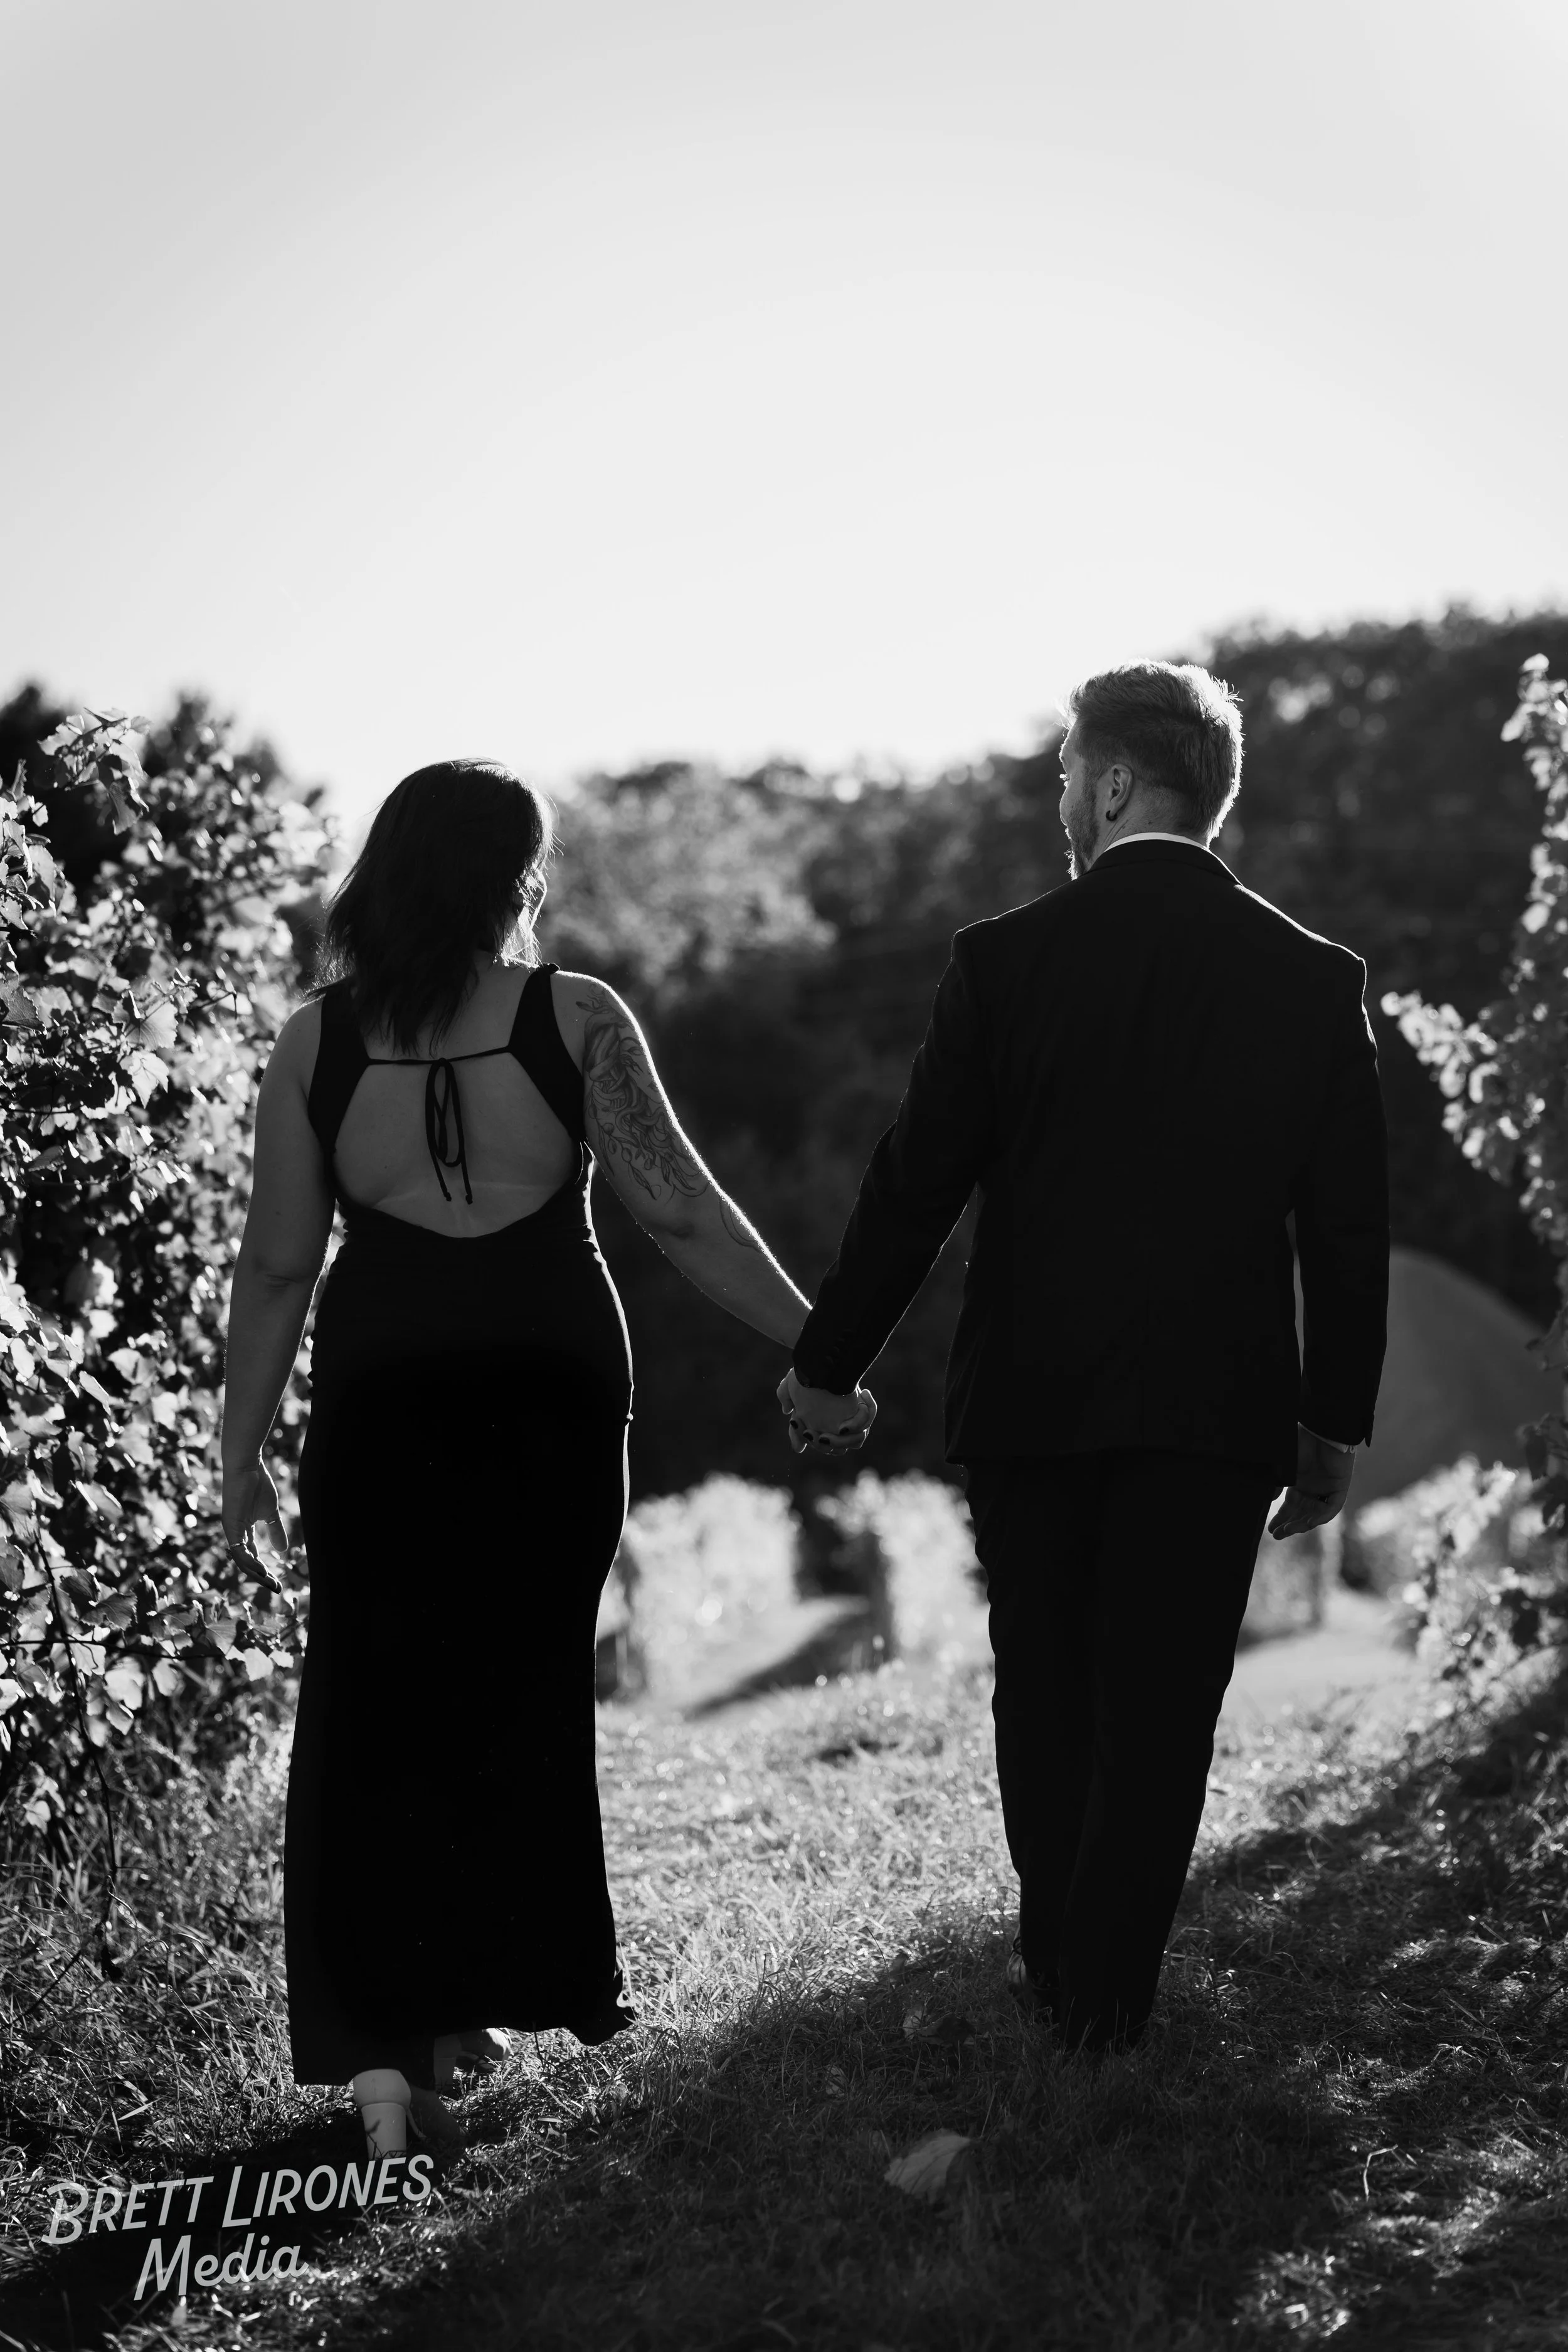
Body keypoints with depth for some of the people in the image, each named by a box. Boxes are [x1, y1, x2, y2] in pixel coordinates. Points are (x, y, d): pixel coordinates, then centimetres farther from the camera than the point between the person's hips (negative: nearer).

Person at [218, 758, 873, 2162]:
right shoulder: (577, 1018, -6)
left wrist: (241, 1453, 8)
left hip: (380, 1399, 1)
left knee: (368, 1714, 4)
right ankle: (465, 2003, 22)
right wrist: (818, 1350, 0)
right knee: (523, 1695, 15)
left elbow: (277, 1268, 0)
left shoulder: (316, 1041, -1)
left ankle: (380, 2046, -7)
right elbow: (681, 1216, -8)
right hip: (548, 1391, -1)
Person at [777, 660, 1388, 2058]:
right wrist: (1337, 1427, 9)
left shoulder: (1007, 960, -8)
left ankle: (1059, 1966, 25)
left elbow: (916, 1184, -3)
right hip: (1220, 1413, 0)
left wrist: (830, 1363, 8)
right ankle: (1108, 1997, 10)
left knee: (1045, 1699, 16)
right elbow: (1351, 1227, 0)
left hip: (1029, 1398, 0)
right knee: (1161, 1713, 7)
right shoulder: (1314, 981, -3)